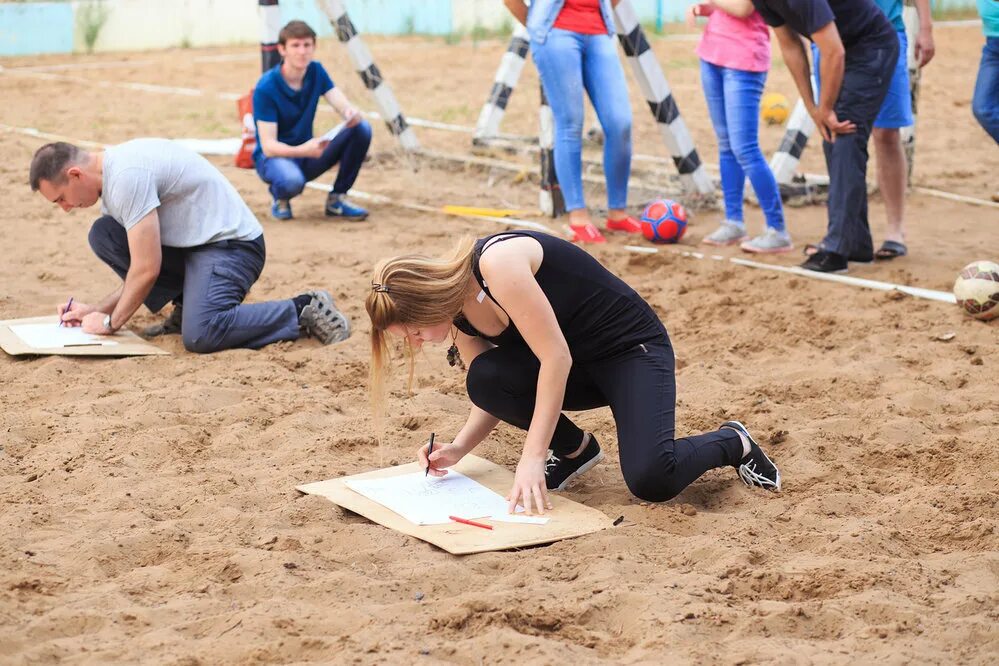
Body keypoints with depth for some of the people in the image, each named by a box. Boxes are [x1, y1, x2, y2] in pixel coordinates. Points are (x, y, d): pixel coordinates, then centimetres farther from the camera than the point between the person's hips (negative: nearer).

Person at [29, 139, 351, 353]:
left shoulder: (126, 177, -22)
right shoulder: (108, 177, 10)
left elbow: (146, 269, -22)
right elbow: (141, 266, 15)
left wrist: (110, 322, -7)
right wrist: (96, 309, 6)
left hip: (231, 243, -10)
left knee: (200, 335, -31)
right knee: (103, 235, 0)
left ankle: (305, 311, -14)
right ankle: (184, 307, 8)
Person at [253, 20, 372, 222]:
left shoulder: (316, 72, -3)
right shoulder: (266, 88, -20)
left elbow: (345, 107, -12)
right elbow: (268, 146, -24)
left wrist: (353, 114, -38)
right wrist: (303, 150, -43)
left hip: (307, 153, 6)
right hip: (274, 156, -6)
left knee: (361, 129, -16)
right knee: (292, 180, -42)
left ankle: (336, 199, -4)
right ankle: (280, 199, -3)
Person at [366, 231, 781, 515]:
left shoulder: (496, 263, -28)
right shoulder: (458, 314, -3)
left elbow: (556, 357, -30)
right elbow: (493, 396, 3)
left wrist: (532, 457, -31)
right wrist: (457, 448, -16)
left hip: (632, 346, -7)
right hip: (581, 366, 7)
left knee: (651, 480, -29)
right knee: (485, 379, -23)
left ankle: (732, 443, 4)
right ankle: (575, 450, 4)